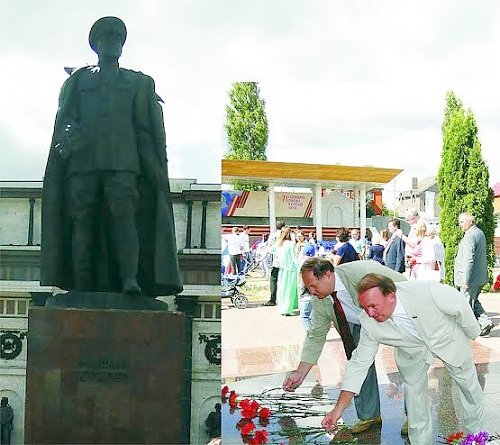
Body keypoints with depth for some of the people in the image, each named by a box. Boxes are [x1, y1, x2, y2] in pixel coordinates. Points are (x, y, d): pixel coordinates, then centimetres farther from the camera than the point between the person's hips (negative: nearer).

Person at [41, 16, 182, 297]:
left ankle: (130, 279, -30)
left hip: (122, 160, -1)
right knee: (83, 219, -8)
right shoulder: (78, 81, 25)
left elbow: (145, 128, 16)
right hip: (83, 159, 1)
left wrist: (156, 168, 4)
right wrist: (69, 132, -14)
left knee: (123, 212, -21)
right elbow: (65, 116, 11)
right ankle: (82, 290, -11)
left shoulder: (137, 82, 23)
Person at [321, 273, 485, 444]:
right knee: (413, 389, 2)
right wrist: (338, 408, -25)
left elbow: (461, 308, -24)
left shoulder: (426, 291, -44)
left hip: (447, 339, -1)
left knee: (468, 383, 14)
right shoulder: (368, 322, -31)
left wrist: (471, 334, -4)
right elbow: (359, 363, -21)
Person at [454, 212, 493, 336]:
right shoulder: (480, 233, 12)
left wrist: (466, 280, -23)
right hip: (480, 276, 10)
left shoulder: (469, 236, -20)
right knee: (474, 301, 20)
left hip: (471, 278, -10)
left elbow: (469, 260, -25)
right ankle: (485, 322, 14)